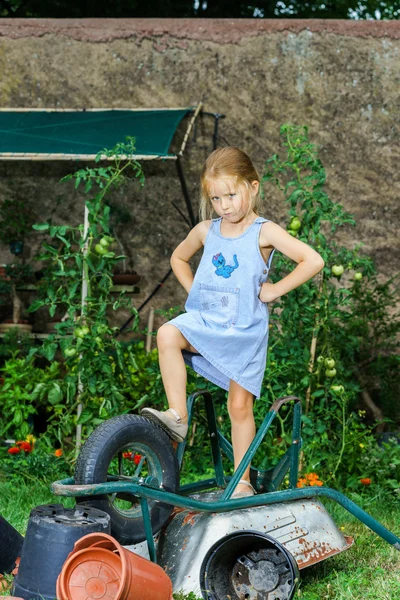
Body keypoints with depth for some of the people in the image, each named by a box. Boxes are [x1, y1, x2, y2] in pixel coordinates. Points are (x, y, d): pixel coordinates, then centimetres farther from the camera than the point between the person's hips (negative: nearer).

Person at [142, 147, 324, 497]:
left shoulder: (264, 232, -7)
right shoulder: (206, 231, 7)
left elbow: (313, 261, -15)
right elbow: (179, 258, 28)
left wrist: (275, 289, -13)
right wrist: (193, 290, 12)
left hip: (245, 330, -4)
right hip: (205, 321, 4)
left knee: (240, 406, -3)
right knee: (168, 334, -28)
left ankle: (242, 481, 9)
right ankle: (177, 416, -23)